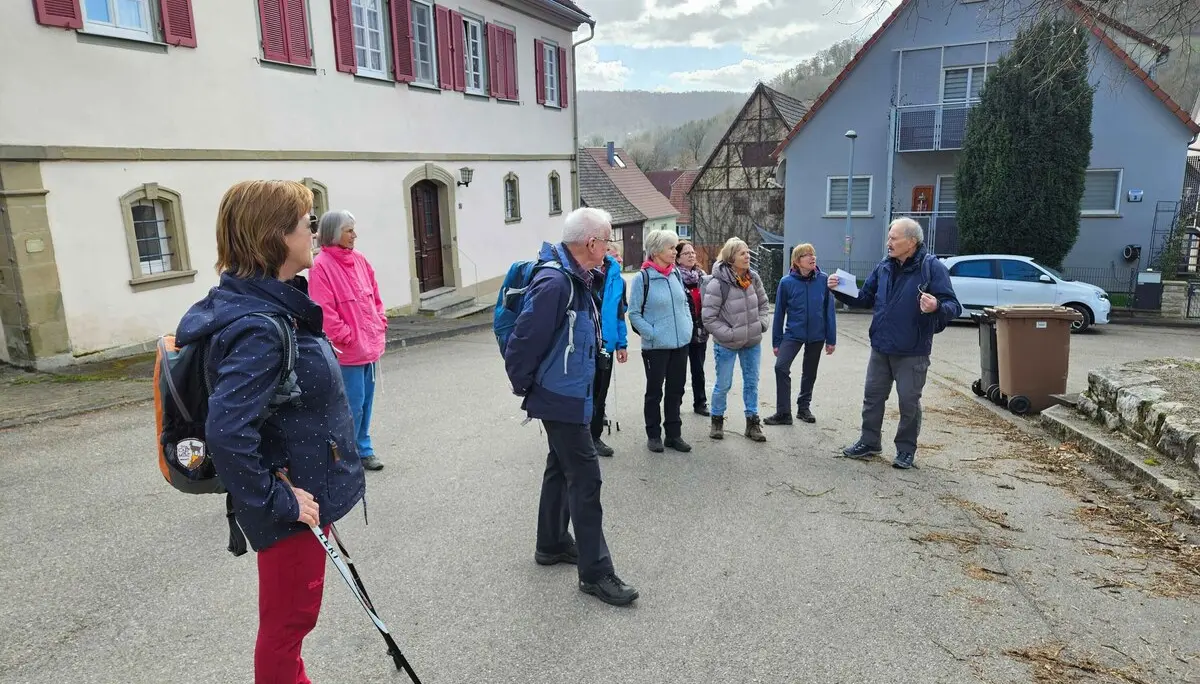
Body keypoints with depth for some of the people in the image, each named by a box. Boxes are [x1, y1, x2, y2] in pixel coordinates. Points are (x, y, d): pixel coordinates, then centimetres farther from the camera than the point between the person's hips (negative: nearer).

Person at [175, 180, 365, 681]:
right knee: (289, 619, 12)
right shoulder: (258, 327, -27)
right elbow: (227, 433, -34)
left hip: (301, 491, 9)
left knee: (293, 614, 26)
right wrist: (277, 502, -22)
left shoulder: (273, 306, 4)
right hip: (290, 506, -9)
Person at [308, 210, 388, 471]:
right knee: (354, 404, -1)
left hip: (370, 345, 7)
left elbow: (375, 297, 17)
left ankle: (364, 448, 28)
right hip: (348, 350, -7)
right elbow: (325, 312, -17)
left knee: (366, 401, 15)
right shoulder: (322, 265, -13)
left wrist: (380, 325, 9)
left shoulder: (359, 259, 9)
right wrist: (347, 338, -14)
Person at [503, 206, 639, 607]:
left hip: (569, 396, 10)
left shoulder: (575, 279, 7)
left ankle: (552, 545, 37)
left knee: (561, 468, 20)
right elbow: (523, 343, -24)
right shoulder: (554, 283, -26)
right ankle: (595, 573, 6)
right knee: (585, 478, -5)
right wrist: (524, 387, -10)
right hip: (561, 399, -10)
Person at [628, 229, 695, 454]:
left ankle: (673, 434, 25)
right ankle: (653, 435, 22)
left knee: (676, 389, 13)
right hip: (656, 346, -6)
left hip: (681, 343, 6)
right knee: (654, 391, 8)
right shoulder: (642, 278, -13)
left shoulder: (675, 274, 5)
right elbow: (634, 313, -10)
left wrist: (688, 327, 6)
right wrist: (652, 334, -14)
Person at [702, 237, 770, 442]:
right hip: (727, 344, -5)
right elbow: (708, 318, -18)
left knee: (752, 383, 14)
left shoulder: (753, 277, -4)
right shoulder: (717, 284, -21)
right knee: (723, 385, 8)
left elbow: (763, 303, 13)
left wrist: (761, 324, 0)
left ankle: (752, 422, 27)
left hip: (752, 342, 5)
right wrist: (729, 334, -18)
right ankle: (717, 420, 29)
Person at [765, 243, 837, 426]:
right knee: (781, 367, -15)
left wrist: (831, 339, -1)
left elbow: (829, 310, -2)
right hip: (793, 334, -1)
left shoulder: (823, 280, -7)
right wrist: (776, 341, 1)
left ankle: (804, 408, 33)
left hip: (817, 335, 1)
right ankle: (783, 413, -5)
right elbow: (779, 312, -3)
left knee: (809, 373, 14)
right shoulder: (786, 282, -9)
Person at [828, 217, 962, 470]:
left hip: (912, 352, -5)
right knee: (872, 396, 14)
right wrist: (840, 291, -2)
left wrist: (937, 307, -40)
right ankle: (869, 442, 29)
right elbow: (864, 299, 13)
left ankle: (906, 450, 22)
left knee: (909, 402, 6)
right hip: (880, 348, 6)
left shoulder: (932, 267, -13)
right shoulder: (884, 266, 4)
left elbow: (953, 306, -18)